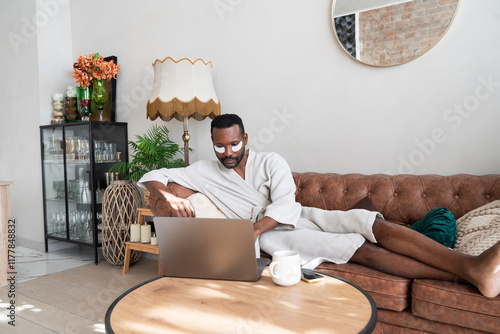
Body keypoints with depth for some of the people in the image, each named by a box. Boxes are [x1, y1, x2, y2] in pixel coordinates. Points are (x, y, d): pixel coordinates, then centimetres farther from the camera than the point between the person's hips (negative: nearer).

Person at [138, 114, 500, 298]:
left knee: (373, 223, -23)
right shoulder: (204, 171, 5)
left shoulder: (271, 162, 3)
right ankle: (463, 274, -28)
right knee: (361, 248, -23)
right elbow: (152, 176, 3)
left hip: (297, 216, 3)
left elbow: (286, 205, -11)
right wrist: (167, 195, -22)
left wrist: (250, 233, -26)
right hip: (271, 235, -3)